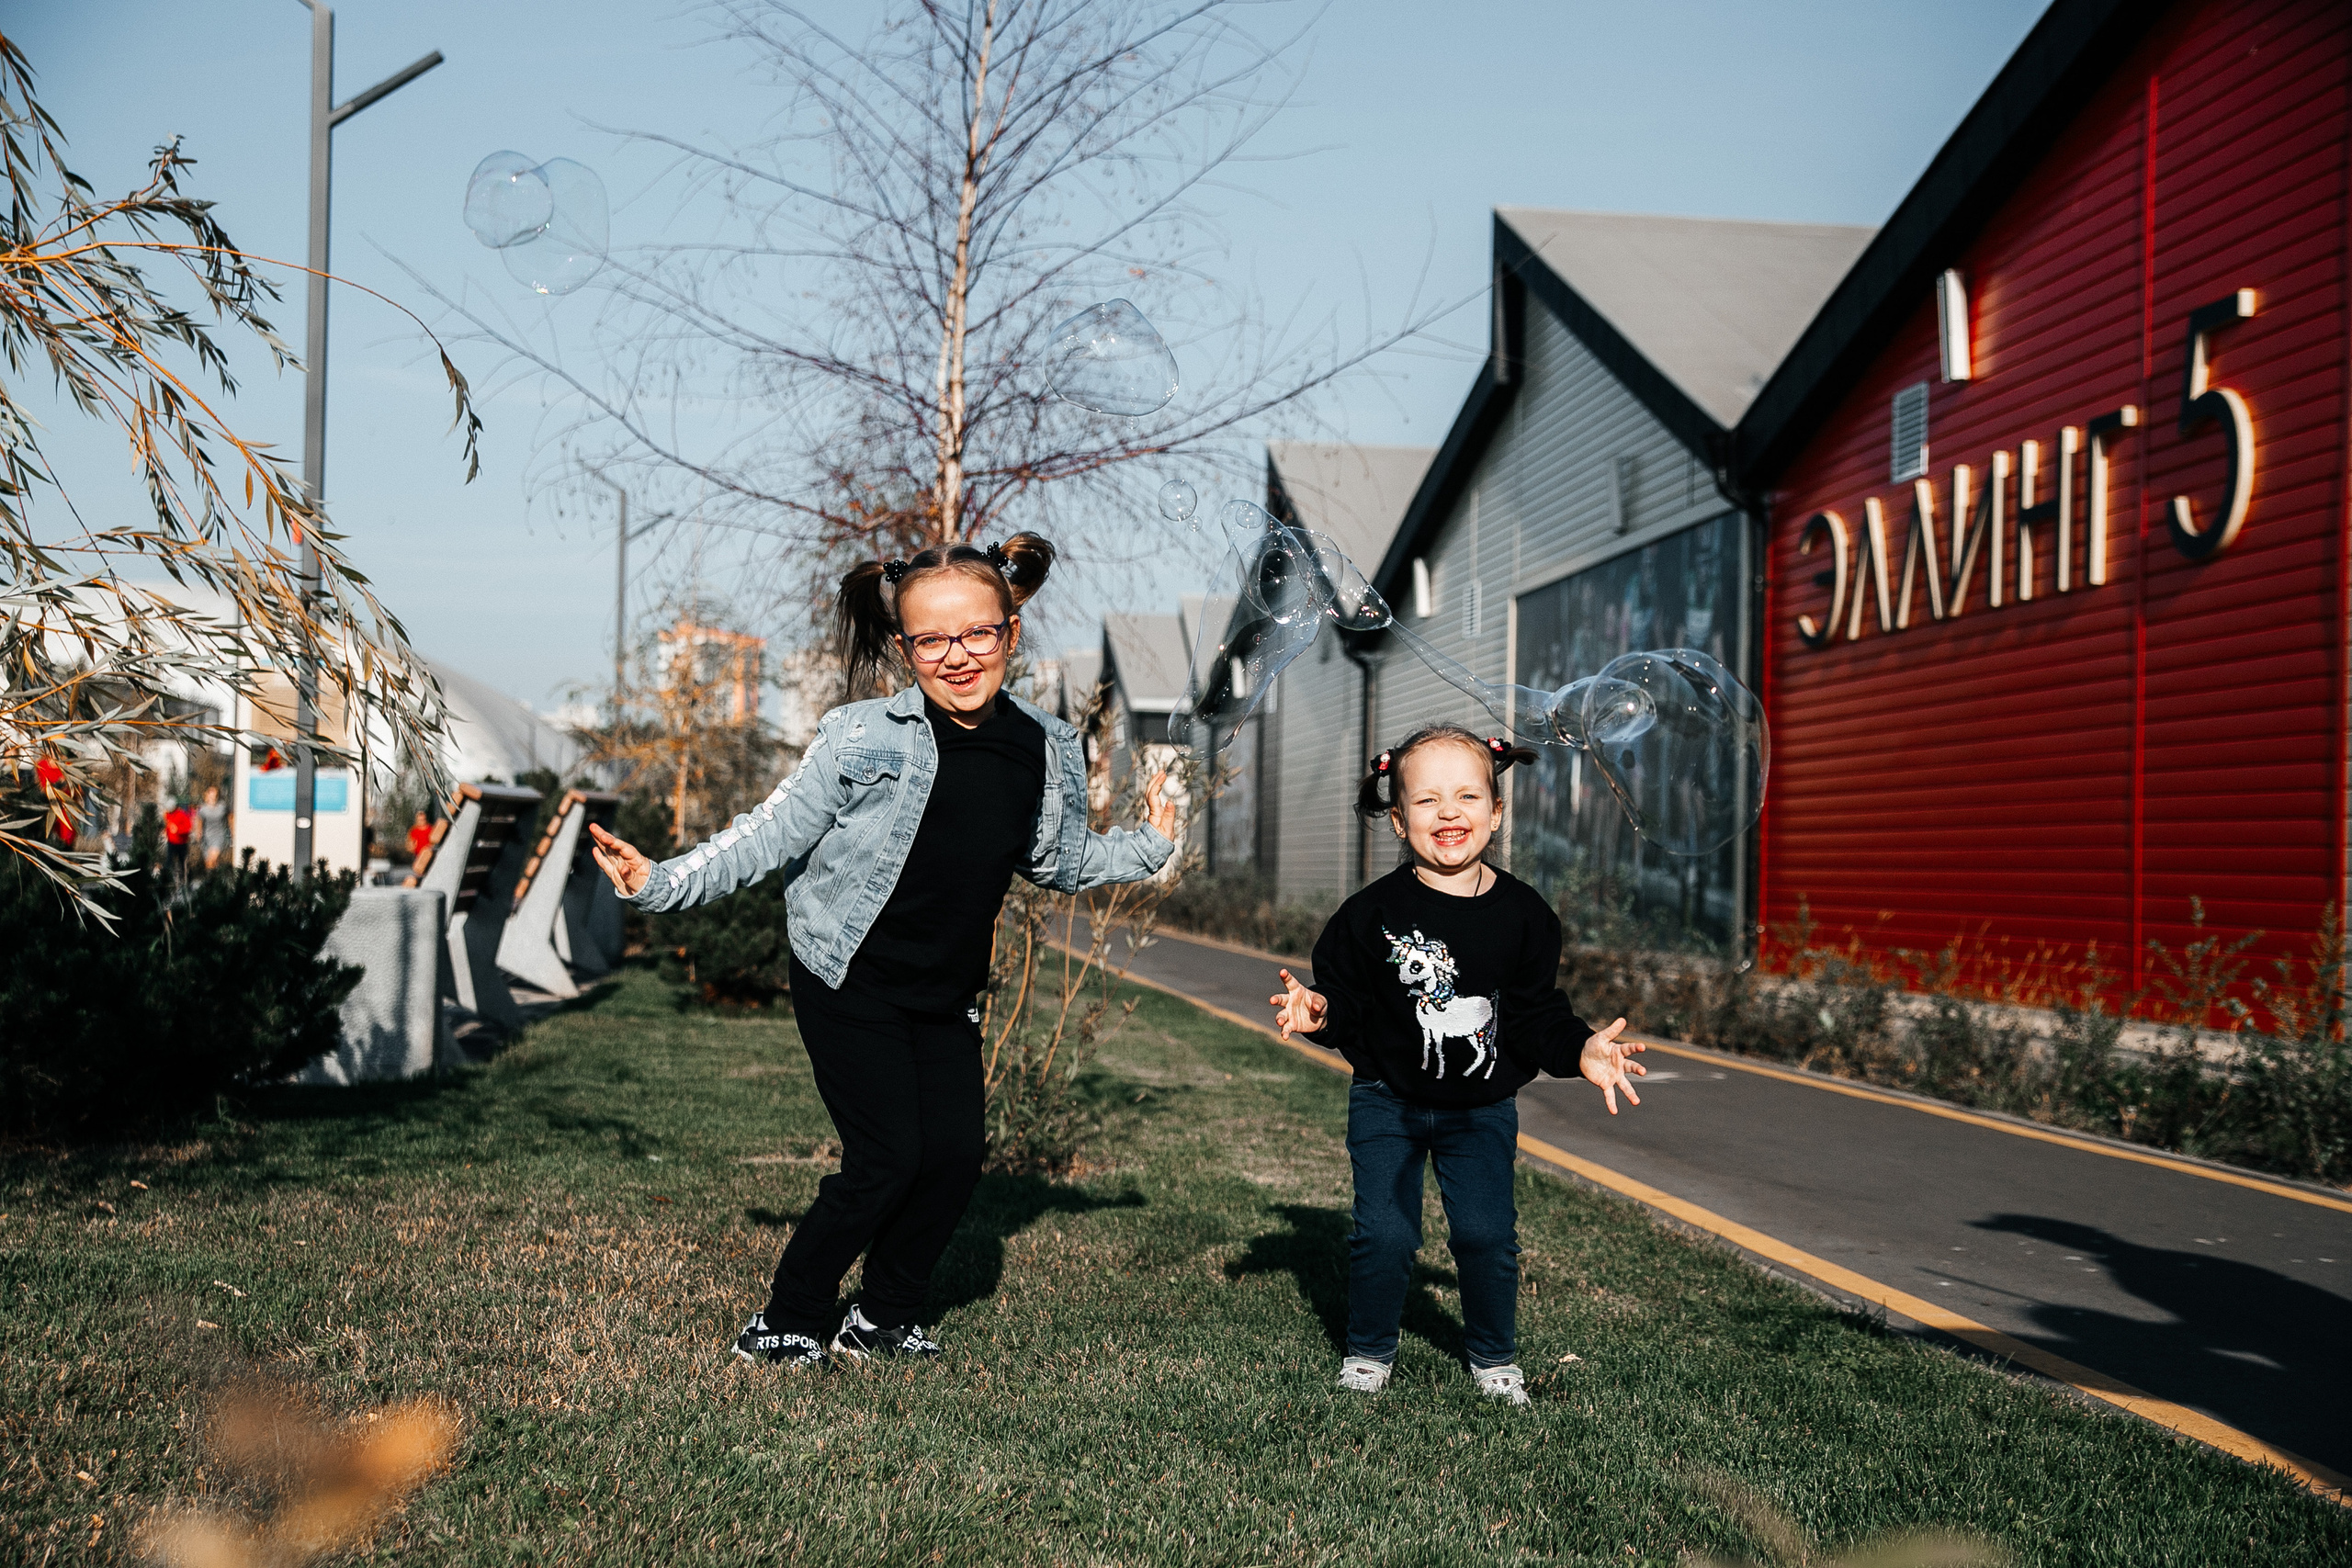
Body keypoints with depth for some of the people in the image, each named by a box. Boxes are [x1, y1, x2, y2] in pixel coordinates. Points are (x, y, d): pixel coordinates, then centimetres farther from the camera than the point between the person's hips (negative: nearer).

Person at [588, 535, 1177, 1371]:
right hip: (849, 988, -5)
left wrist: (1147, 847, 11)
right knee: (887, 1159, -8)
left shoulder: (1045, 751, -3)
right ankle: (785, 1323, 12)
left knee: (956, 1156, 1)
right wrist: (661, 880, -16)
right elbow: (771, 836, -10)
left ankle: (884, 1317, 24)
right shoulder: (863, 740, -16)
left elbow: (1061, 863, 15)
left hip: (946, 999, 5)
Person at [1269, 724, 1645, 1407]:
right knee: (1384, 1234, -2)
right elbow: (1347, 998, -5)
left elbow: (1537, 1014, -3)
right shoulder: (1376, 912, -12)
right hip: (1388, 1102, -1)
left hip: (1481, 1108, 1)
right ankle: (1368, 1353, 21)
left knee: (1486, 1232, -3)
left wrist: (1582, 1049, -20)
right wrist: (1318, 1011, -26)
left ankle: (1494, 1358, 22)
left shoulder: (1521, 913, -7)